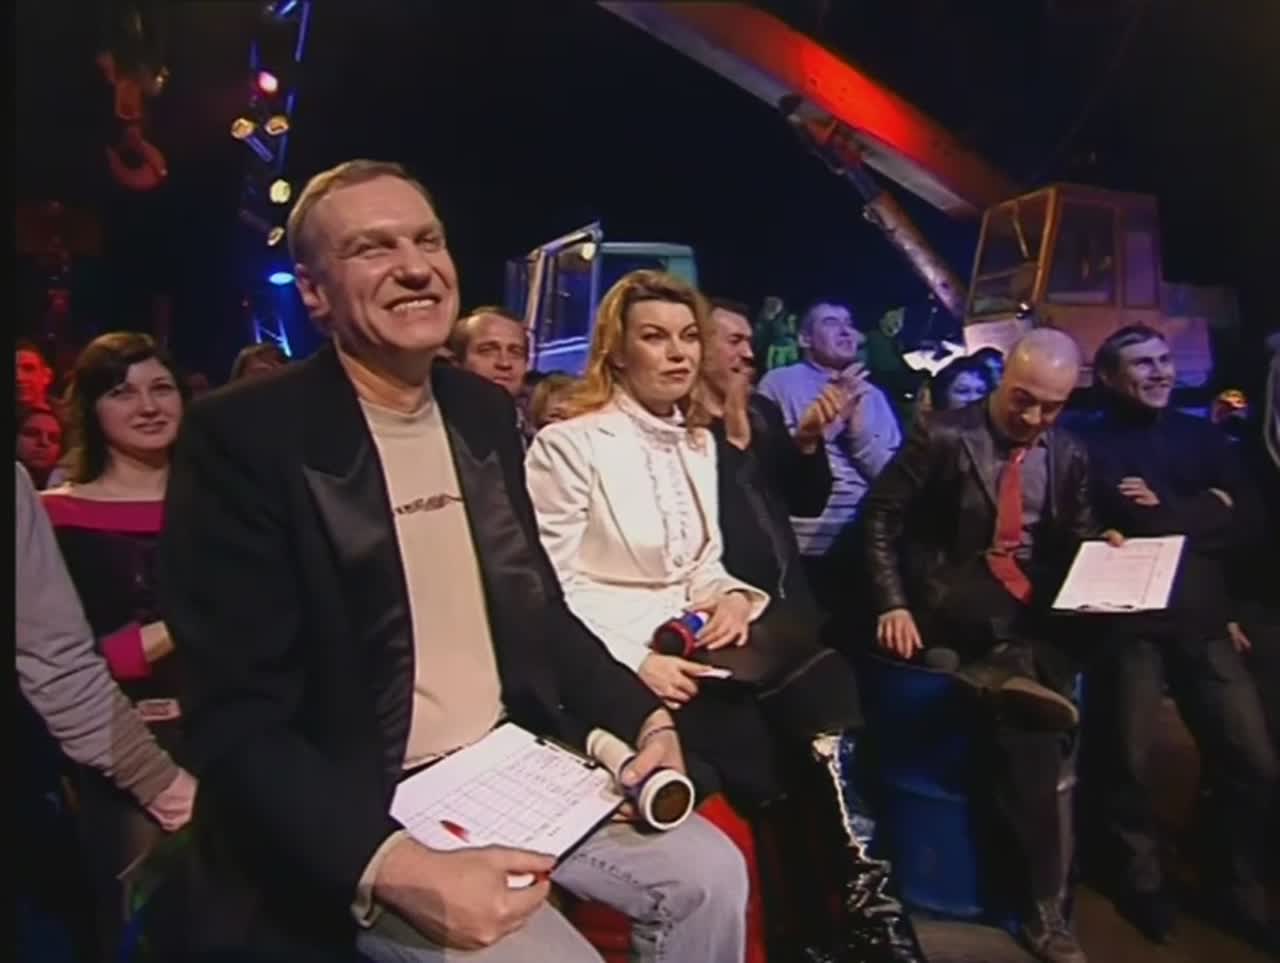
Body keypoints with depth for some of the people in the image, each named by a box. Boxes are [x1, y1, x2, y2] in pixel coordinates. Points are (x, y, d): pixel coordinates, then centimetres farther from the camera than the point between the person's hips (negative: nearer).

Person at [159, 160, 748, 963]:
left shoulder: (485, 411, 4)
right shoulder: (244, 440, -15)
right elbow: (239, 723, -17)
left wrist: (644, 717, -3)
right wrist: (395, 869, -29)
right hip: (366, 815, -5)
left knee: (711, 876, 1)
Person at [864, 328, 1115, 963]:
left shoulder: (1069, 456, 11)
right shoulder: (943, 435, -4)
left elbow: (1073, 545, 17)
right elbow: (880, 519, -5)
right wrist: (894, 605, -15)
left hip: (1033, 612, 4)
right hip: (949, 604, -4)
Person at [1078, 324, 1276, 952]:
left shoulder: (1201, 436, 15)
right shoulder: (1089, 444, -1)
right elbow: (1128, 524, -16)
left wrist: (1165, 509, -5)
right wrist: (1204, 510, -3)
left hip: (1203, 622, 4)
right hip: (1129, 624, -4)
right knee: (1128, 761, 8)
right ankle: (1143, 883, 31)